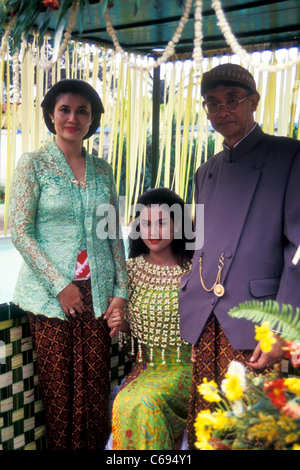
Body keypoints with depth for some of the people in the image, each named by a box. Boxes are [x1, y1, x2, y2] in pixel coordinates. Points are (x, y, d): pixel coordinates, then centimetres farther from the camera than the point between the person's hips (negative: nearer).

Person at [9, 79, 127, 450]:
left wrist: (120, 290, 4)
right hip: (51, 294, -3)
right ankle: (62, 447, 25)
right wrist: (59, 284, -12)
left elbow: (114, 234, 12)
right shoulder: (33, 164, -2)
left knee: (95, 387, 6)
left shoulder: (102, 169, 10)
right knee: (59, 389, 5)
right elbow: (20, 231, -7)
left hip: (98, 293, 3)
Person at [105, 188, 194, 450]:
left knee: (143, 402, -29)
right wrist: (120, 323, -4)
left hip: (185, 366, -3)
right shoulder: (132, 268, 4)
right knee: (125, 403, -26)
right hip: (146, 365, 3)